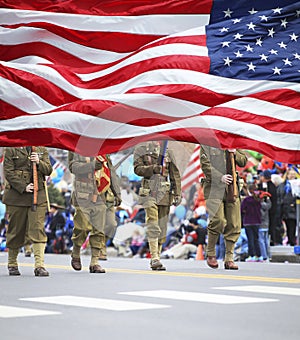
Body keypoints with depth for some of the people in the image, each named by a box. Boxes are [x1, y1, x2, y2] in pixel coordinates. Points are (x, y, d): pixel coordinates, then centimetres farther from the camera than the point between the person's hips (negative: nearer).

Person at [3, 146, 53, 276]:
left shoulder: (42, 150, 12)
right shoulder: (11, 149, 2)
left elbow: (49, 170, 7)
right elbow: (8, 172, -5)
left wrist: (39, 162, -13)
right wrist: (23, 187, -14)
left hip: (38, 196, 2)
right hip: (16, 196, -1)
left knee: (38, 229, -9)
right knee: (16, 230, 7)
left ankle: (39, 265, -12)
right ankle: (12, 264, 23)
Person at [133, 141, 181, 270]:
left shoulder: (168, 152, 15)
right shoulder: (141, 149, 7)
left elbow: (175, 174, 12)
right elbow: (137, 168, -3)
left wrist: (177, 194, 5)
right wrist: (153, 168, -18)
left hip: (165, 193, 4)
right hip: (149, 192, -4)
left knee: (162, 228, 6)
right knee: (153, 227, -13)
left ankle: (157, 256, 16)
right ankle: (155, 259, -16)